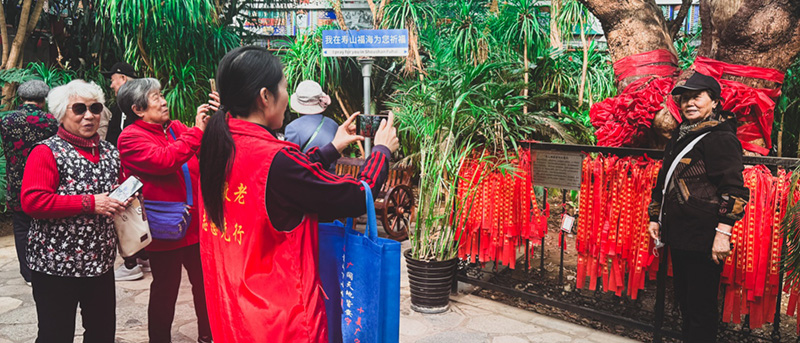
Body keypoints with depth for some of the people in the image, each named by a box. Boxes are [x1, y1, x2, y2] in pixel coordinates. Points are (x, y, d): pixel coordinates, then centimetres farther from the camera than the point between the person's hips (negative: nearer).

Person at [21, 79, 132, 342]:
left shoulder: (110, 152, 9)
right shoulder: (47, 152, -8)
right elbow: (32, 202, -19)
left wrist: (126, 197, 1)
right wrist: (89, 203, -23)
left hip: (101, 261, 6)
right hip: (56, 263, -5)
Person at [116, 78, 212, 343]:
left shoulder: (176, 128, 9)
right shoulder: (131, 137, -10)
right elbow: (163, 160, -26)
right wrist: (196, 131, -24)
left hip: (196, 224, 6)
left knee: (205, 284, 17)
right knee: (165, 291, 9)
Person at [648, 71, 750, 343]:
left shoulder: (720, 138, -11)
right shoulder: (680, 137, 14)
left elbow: (734, 190, -18)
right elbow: (663, 181, 23)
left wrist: (723, 232, -24)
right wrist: (655, 217, 20)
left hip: (703, 239, -8)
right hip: (678, 234, 9)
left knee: (700, 309, -2)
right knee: (684, 300, 18)